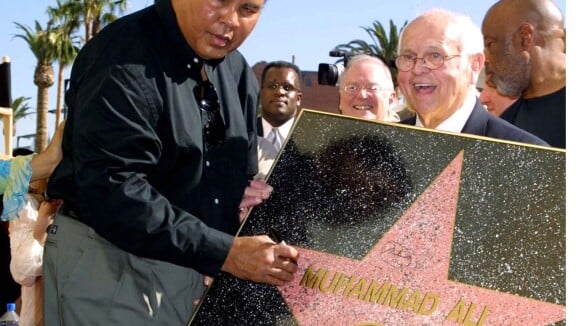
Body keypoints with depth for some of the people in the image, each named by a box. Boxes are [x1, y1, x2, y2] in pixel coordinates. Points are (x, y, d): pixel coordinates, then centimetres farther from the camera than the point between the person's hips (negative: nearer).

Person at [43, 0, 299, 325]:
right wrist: (225, 252, -27)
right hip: (112, 269, -7)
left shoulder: (238, 72, 6)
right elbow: (111, 193, -28)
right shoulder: (122, 58, -18)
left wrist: (248, 193, -5)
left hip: (199, 271, 7)